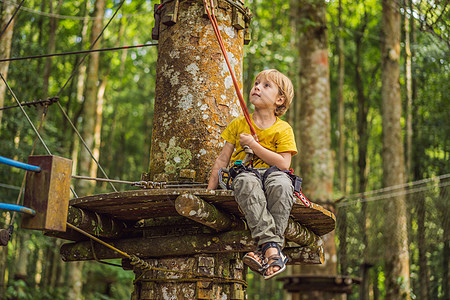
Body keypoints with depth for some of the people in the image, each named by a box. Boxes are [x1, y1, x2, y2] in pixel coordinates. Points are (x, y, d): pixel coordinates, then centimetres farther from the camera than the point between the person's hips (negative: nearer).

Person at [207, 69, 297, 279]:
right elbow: (223, 159, 15)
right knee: (247, 183, -38)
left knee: (281, 184, -39)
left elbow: (284, 163, -7)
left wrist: (253, 144, -9)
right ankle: (271, 246, -48)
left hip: (272, 172, -1)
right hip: (244, 172, 1)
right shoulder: (238, 124, 14)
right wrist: (209, 191, 7)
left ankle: (267, 247, -40)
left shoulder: (283, 129, 6)